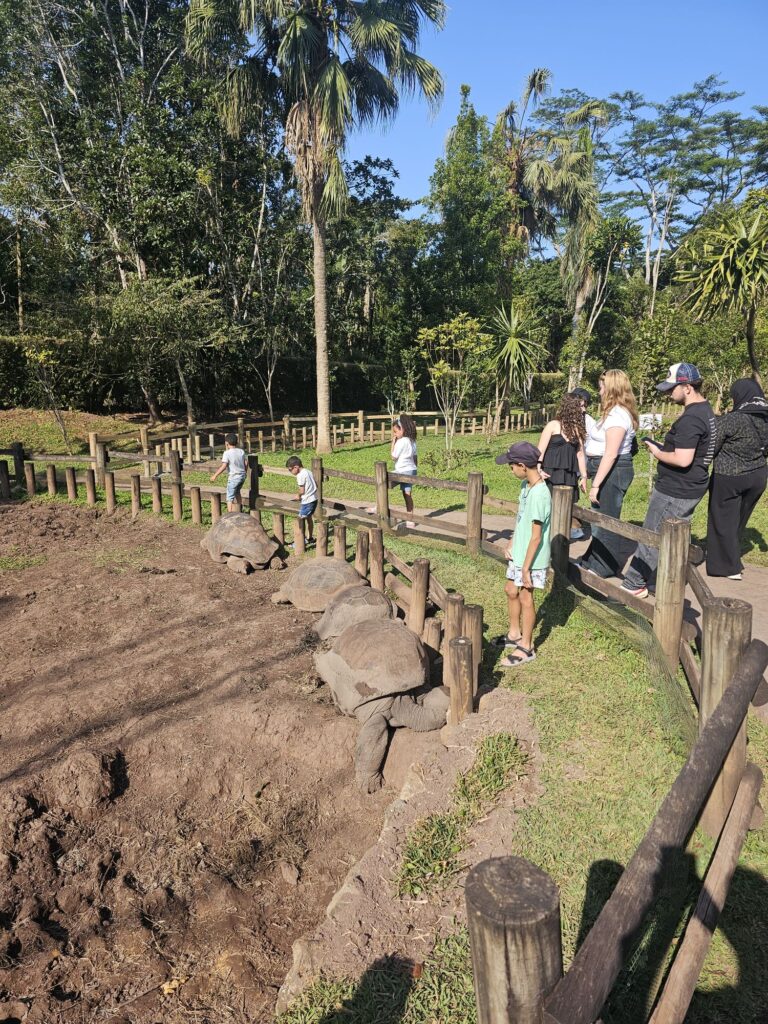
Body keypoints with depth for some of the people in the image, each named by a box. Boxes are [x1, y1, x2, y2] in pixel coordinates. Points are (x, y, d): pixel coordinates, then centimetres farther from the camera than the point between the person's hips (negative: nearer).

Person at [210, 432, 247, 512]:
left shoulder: (227, 453, -13)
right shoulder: (241, 451, 4)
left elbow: (223, 466, -21)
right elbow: (246, 463, 7)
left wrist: (215, 475, -15)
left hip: (233, 477, -7)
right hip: (242, 476, 7)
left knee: (230, 497, -2)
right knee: (237, 492, 29)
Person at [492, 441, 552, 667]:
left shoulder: (539, 494, -26)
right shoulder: (526, 485, 3)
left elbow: (536, 537, -24)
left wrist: (526, 568, -20)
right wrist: (512, 544, 9)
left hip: (531, 559, -9)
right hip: (518, 554, 9)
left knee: (525, 598, 4)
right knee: (510, 590, 20)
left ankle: (526, 647, 20)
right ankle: (515, 634, 39)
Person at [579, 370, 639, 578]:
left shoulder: (616, 415, -18)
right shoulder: (617, 412, 14)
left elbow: (610, 454, -23)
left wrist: (595, 485, -23)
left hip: (613, 472, -11)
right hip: (609, 470, 11)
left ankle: (605, 568, 12)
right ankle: (592, 562, 29)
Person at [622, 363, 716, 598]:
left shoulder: (690, 419, -24)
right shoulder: (705, 409, 10)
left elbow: (683, 459, -30)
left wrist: (657, 453, -13)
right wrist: (664, 447, 9)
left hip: (675, 491, -10)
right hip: (690, 488, 10)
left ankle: (633, 585, 10)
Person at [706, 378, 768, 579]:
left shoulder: (731, 420, -19)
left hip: (729, 478, -6)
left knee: (724, 521, 8)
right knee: (738, 521, 20)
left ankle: (730, 567, 13)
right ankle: (731, 558, 34)